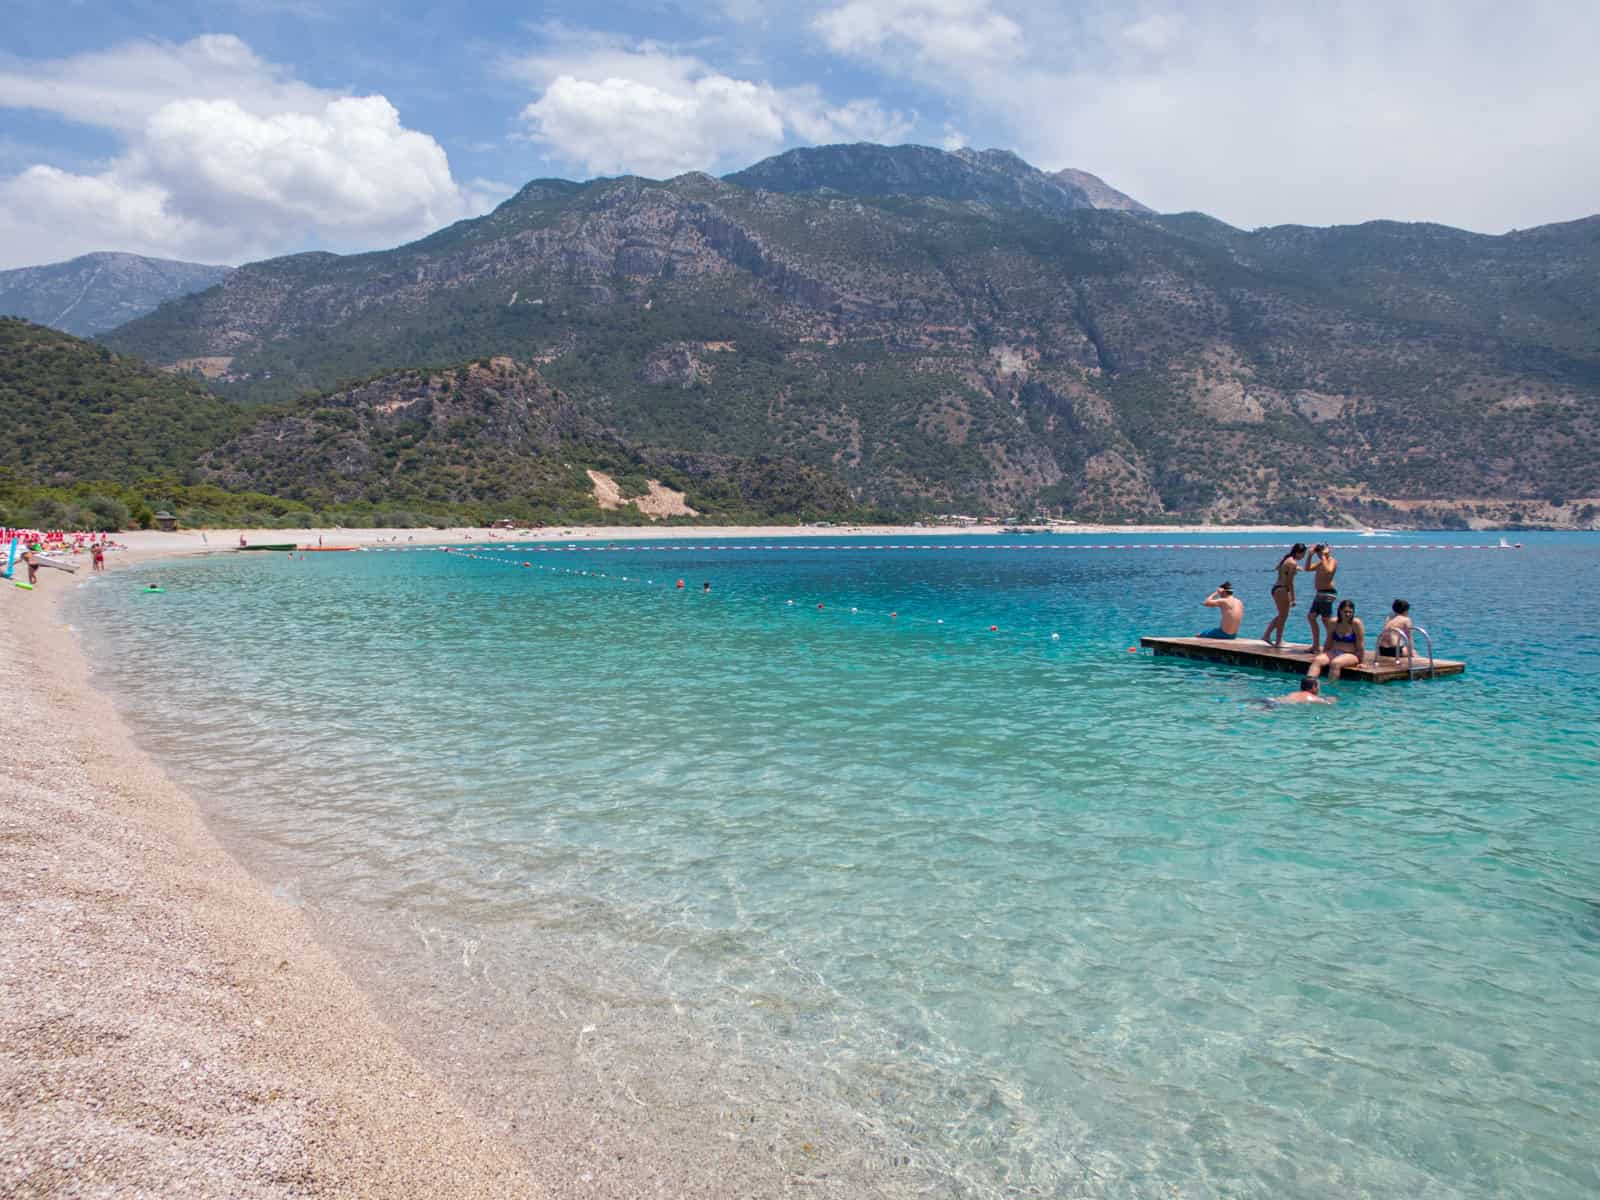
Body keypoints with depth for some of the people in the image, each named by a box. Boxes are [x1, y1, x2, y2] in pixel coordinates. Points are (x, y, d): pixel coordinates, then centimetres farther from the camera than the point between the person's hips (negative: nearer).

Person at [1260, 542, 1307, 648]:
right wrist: (1293, 599, -15)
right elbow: (1290, 582, -17)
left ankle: (1266, 635, 18)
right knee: (1283, 616, 0)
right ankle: (1278, 642, 5)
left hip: (1276, 588, 9)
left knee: (1281, 615, 19)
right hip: (1282, 590, -9)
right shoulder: (1293, 563, -14)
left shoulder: (1286, 559, 14)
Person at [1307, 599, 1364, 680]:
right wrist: (1323, 655, 19)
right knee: (1317, 660, -24)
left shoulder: (1356, 624, -8)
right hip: (1333, 653, 4)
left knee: (1335, 663, -35)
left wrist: (1360, 662, -5)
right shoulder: (1333, 623, 6)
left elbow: (1360, 646, -6)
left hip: (1350, 655, -4)